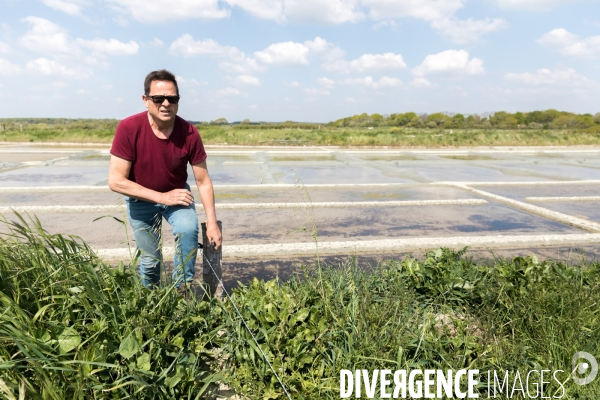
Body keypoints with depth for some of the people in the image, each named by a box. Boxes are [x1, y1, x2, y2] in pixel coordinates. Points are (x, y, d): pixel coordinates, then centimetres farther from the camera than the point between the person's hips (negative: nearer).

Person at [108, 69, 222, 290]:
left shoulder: (189, 133, -23)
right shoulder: (129, 128, -27)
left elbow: (203, 181, -15)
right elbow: (115, 180, -26)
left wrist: (212, 222, -21)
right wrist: (162, 197, -30)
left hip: (177, 193, 1)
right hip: (141, 198, 0)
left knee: (188, 229, -27)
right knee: (150, 257, 5)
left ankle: (183, 290, -6)